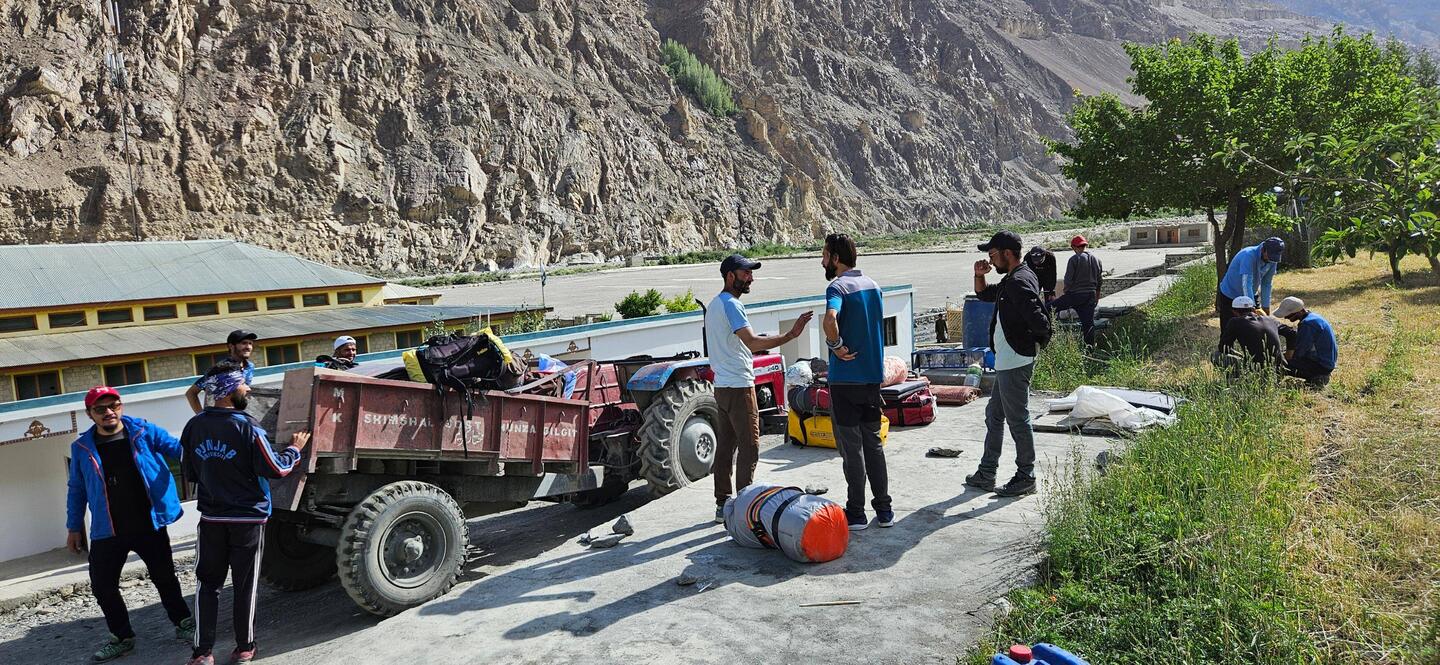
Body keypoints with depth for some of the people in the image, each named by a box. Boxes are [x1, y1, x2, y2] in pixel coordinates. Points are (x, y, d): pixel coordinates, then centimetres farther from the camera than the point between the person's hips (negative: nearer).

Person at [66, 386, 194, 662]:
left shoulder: (145, 432, -4)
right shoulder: (82, 448, 2)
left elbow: (180, 449, -11)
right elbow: (77, 491, 11)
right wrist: (74, 527, 11)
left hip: (150, 526, -2)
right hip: (108, 533, 2)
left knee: (164, 578, 9)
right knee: (102, 586, 7)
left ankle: (183, 624, 27)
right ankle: (123, 637, 26)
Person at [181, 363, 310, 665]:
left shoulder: (194, 427, -2)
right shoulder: (247, 427, -17)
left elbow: (191, 474, 9)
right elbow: (276, 469, -16)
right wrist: (295, 449, 2)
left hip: (212, 517, 4)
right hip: (248, 518, -4)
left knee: (208, 584, 12)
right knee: (244, 585, 8)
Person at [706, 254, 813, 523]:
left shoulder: (714, 304, 16)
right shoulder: (730, 304, -16)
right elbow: (752, 343, -27)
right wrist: (791, 334, -33)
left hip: (722, 386, 10)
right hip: (739, 386, -10)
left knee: (725, 446, 12)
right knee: (749, 448, -5)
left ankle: (723, 504, 18)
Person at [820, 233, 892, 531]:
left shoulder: (838, 287, -14)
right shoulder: (873, 286, 12)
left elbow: (830, 319, -35)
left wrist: (836, 345, -19)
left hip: (846, 381, -7)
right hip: (873, 377, 7)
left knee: (851, 448, 1)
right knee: (873, 444, 14)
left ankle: (856, 514, 9)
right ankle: (884, 510, 18)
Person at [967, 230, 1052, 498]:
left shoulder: (1020, 282, -19)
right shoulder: (1010, 280, 14)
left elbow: (1038, 320, -28)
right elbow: (984, 294, 29)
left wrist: (1036, 341, -8)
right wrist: (979, 275, 10)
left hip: (1016, 363, -11)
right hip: (1006, 362, 11)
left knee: (1017, 420, -1)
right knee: (994, 416, 17)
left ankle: (1026, 478, 11)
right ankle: (986, 473, 26)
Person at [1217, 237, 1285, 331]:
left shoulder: (1273, 262, -9)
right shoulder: (1248, 255, -30)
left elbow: (1266, 285, -2)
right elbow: (1246, 284, -37)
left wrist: (1266, 307, -6)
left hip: (1251, 295, 6)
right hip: (1229, 297, -6)